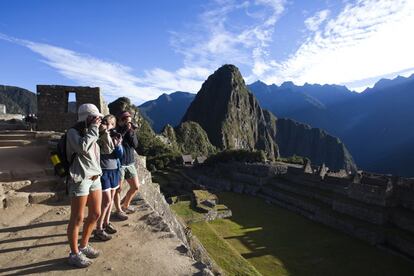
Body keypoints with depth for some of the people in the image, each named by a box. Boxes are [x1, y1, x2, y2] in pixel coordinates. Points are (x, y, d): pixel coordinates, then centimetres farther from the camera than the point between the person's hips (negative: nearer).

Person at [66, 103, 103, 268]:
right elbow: (83, 148, -28)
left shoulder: (90, 133, 12)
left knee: (95, 214, 14)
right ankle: (74, 254, 21)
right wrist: (94, 129, -20)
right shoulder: (73, 132, -9)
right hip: (80, 179, -8)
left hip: (95, 178, 8)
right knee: (77, 219, 4)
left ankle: (84, 246, 33)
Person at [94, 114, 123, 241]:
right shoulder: (99, 136, -11)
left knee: (111, 199, 15)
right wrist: (104, 133, -28)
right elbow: (107, 150, -26)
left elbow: (120, 154, -1)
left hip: (114, 170, 6)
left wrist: (118, 144, -19)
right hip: (103, 171, -6)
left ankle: (106, 223, 32)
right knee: (106, 201, -5)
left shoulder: (115, 135, 4)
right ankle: (98, 230, 9)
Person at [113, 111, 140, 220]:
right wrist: (124, 130, -24)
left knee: (135, 187, 10)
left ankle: (125, 205, 32)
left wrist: (131, 132, -13)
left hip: (130, 163, 6)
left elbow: (135, 145, -3)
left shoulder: (131, 131, 8)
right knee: (118, 189, 5)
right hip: (119, 164, -6)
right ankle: (118, 210, 22)